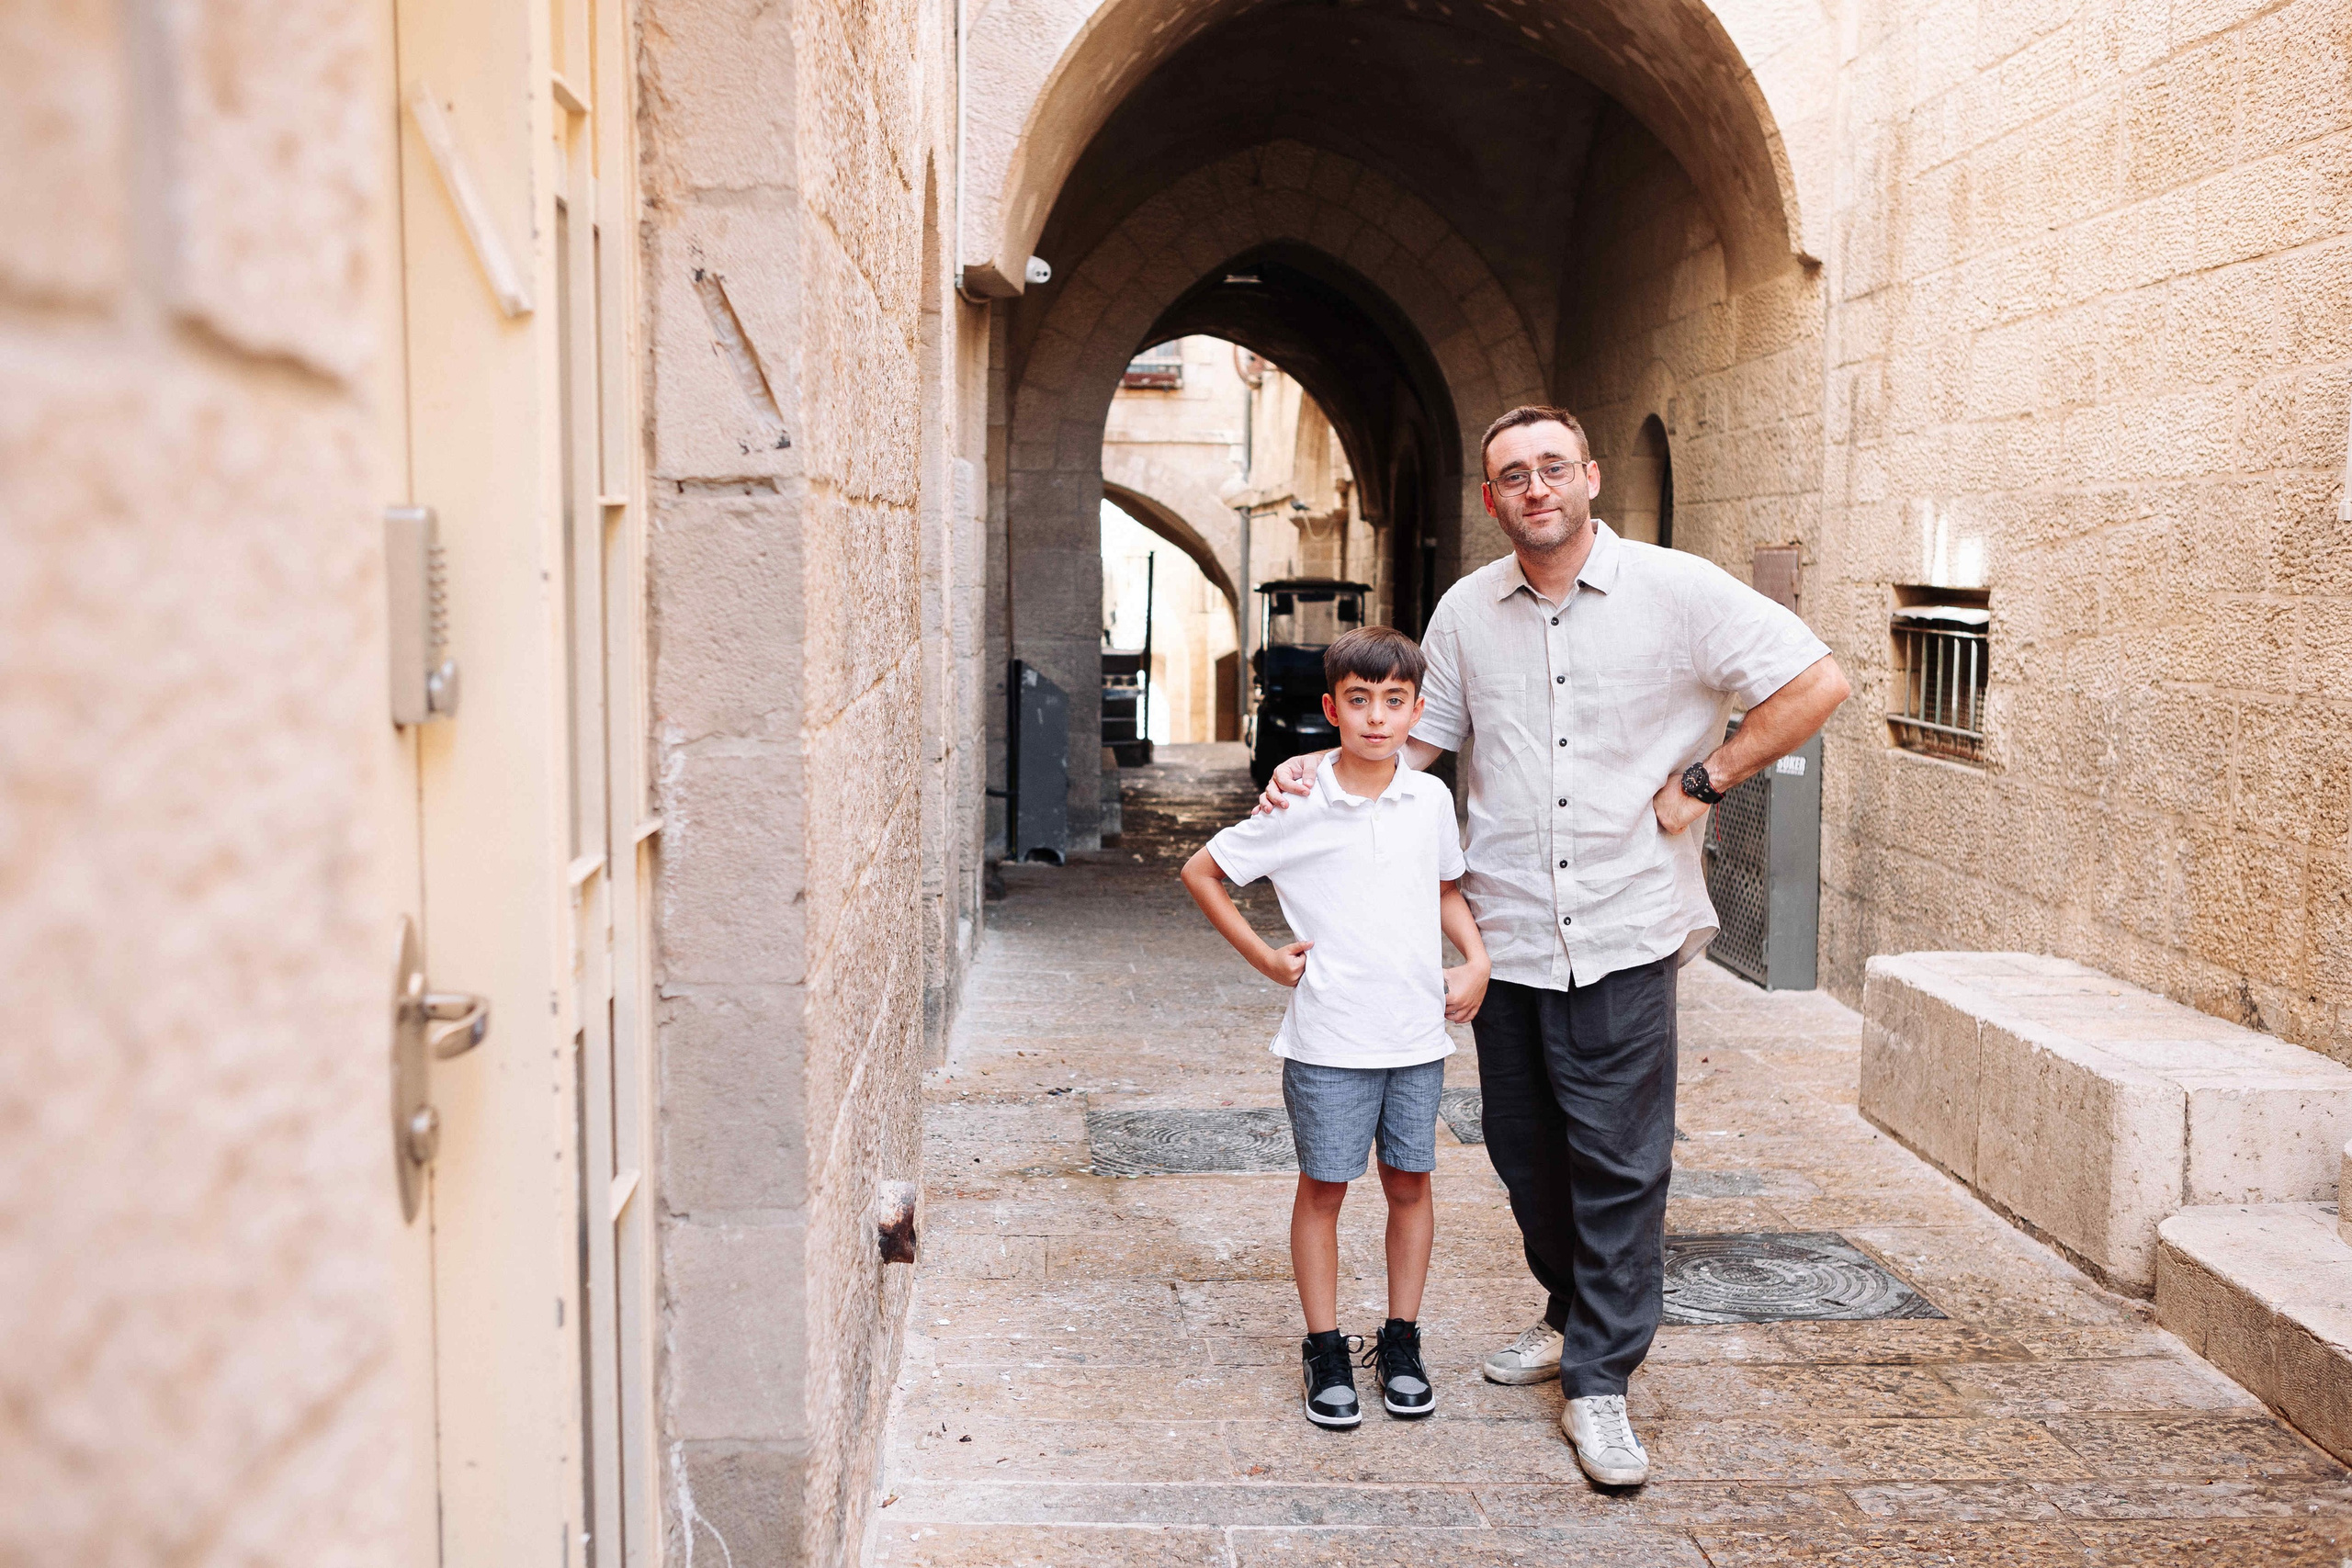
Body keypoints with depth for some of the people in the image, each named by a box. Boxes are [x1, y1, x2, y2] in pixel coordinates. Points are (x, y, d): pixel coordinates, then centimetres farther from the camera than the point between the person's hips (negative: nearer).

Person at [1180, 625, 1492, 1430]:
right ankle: (1325, 1351, 19)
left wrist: (1476, 960, 5)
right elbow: (1201, 872, 1)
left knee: (1410, 1182, 11)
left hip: (1418, 1032, 3)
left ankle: (1401, 1343, 26)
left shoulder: (1431, 799, 2)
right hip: (1329, 1039, -3)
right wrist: (1264, 957, -1)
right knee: (1323, 1188, 6)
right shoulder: (1299, 809, -9)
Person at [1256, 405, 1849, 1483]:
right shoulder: (1466, 611, 7)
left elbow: (1816, 683, -3)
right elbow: (1415, 740, 15)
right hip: (1507, 935, 4)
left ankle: (1600, 1383, 9)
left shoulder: (1677, 591, -5)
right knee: (1525, 1150, 13)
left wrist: (1704, 780, -6)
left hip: (1624, 933, -4)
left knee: (1618, 1163, -2)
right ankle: (1572, 1314, 36)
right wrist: (1317, 773, -1)